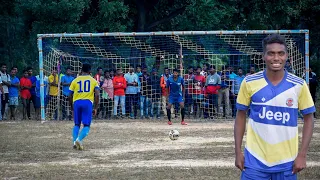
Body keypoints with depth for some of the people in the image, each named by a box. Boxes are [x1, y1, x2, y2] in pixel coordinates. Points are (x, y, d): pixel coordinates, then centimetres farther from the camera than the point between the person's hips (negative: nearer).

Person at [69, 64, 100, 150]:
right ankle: (79, 139, -22)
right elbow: (97, 95, -1)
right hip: (88, 102, -2)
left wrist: (72, 107, 24)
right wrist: (95, 108, 5)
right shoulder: (93, 81, 9)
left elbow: (70, 96, 11)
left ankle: (75, 142, -1)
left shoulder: (75, 80, 12)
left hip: (77, 102, 2)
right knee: (86, 125, 3)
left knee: (77, 124, 16)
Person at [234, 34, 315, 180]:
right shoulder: (249, 82, -3)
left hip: (286, 162, 0)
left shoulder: (299, 85, -3)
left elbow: (308, 119, 3)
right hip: (255, 160, 0)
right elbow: (240, 116, 6)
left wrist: (302, 155, -4)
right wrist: (238, 152, 1)